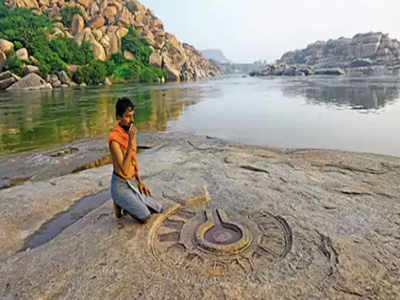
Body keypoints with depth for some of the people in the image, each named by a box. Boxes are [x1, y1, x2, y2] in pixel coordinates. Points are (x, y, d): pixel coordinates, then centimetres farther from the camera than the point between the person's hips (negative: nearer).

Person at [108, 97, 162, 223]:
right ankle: (120, 204, 7)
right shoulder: (114, 138, -26)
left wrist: (140, 182, 7)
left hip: (132, 183, 7)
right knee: (145, 217, -14)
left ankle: (129, 203, 18)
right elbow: (124, 169, -30)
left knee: (158, 209, 8)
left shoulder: (130, 131, 0)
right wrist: (131, 142, -36)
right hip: (120, 186, -7)